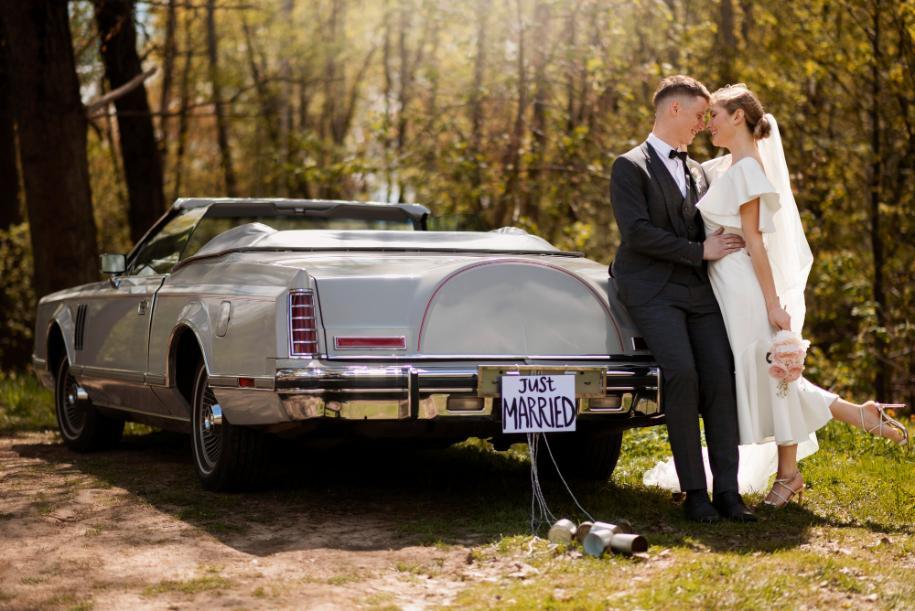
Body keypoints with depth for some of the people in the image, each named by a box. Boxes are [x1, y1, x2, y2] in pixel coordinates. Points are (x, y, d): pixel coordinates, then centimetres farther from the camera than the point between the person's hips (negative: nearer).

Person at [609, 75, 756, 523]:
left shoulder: (697, 172, 23)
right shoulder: (630, 167, 1)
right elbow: (636, 232, -12)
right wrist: (699, 251, -10)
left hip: (698, 289, 6)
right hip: (653, 289, -6)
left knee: (721, 380, -10)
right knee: (682, 375, -22)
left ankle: (727, 490, -8)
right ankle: (694, 491, -14)